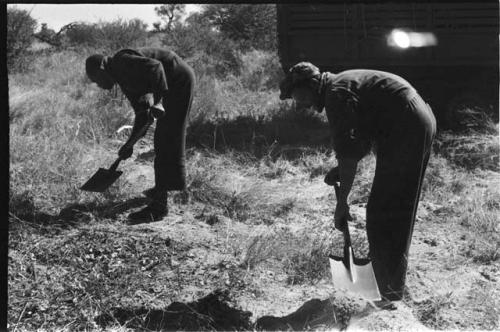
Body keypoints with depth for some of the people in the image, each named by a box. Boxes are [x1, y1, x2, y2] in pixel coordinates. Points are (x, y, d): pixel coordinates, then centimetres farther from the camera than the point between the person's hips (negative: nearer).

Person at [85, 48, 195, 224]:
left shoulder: (122, 62, -12)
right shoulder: (124, 80, 17)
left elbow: (155, 67, -28)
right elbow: (142, 113, 18)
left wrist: (158, 100, -35)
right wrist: (130, 143, 16)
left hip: (179, 81, -11)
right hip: (173, 86, 11)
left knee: (165, 142, -11)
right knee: (164, 139, 22)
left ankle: (158, 206, -10)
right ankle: (162, 188, 39)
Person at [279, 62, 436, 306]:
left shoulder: (336, 92, -12)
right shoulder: (344, 83, 19)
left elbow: (348, 151, -19)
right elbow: (363, 141, 23)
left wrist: (341, 202, -15)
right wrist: (342, 170, 11)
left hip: (406, 129, -11)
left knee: (381, 215, -5)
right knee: (399, 210, 18)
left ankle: (390, 294, 1)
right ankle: (394, 286, 30)